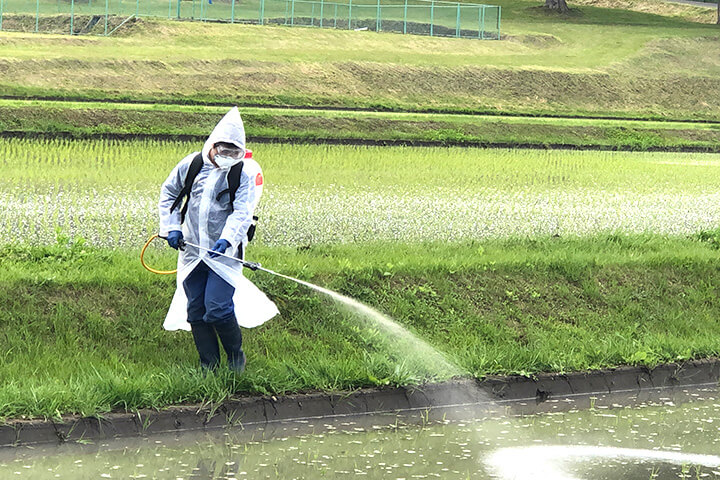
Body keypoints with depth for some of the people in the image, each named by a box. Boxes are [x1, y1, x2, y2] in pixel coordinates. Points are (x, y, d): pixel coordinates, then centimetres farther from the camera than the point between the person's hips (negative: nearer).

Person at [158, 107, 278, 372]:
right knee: (196, 311, 5)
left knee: (217, 308, -14)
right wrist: (171, 227, 6)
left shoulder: (245, 173, -8)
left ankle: (236, 357, 10)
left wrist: (226, 240, -32)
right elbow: (168, 192, 16)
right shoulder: (192, 164, 1)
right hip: (192, 250, 4)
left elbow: (242, 213, -16)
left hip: (224, 251, -4)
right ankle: (209, 365, 17)